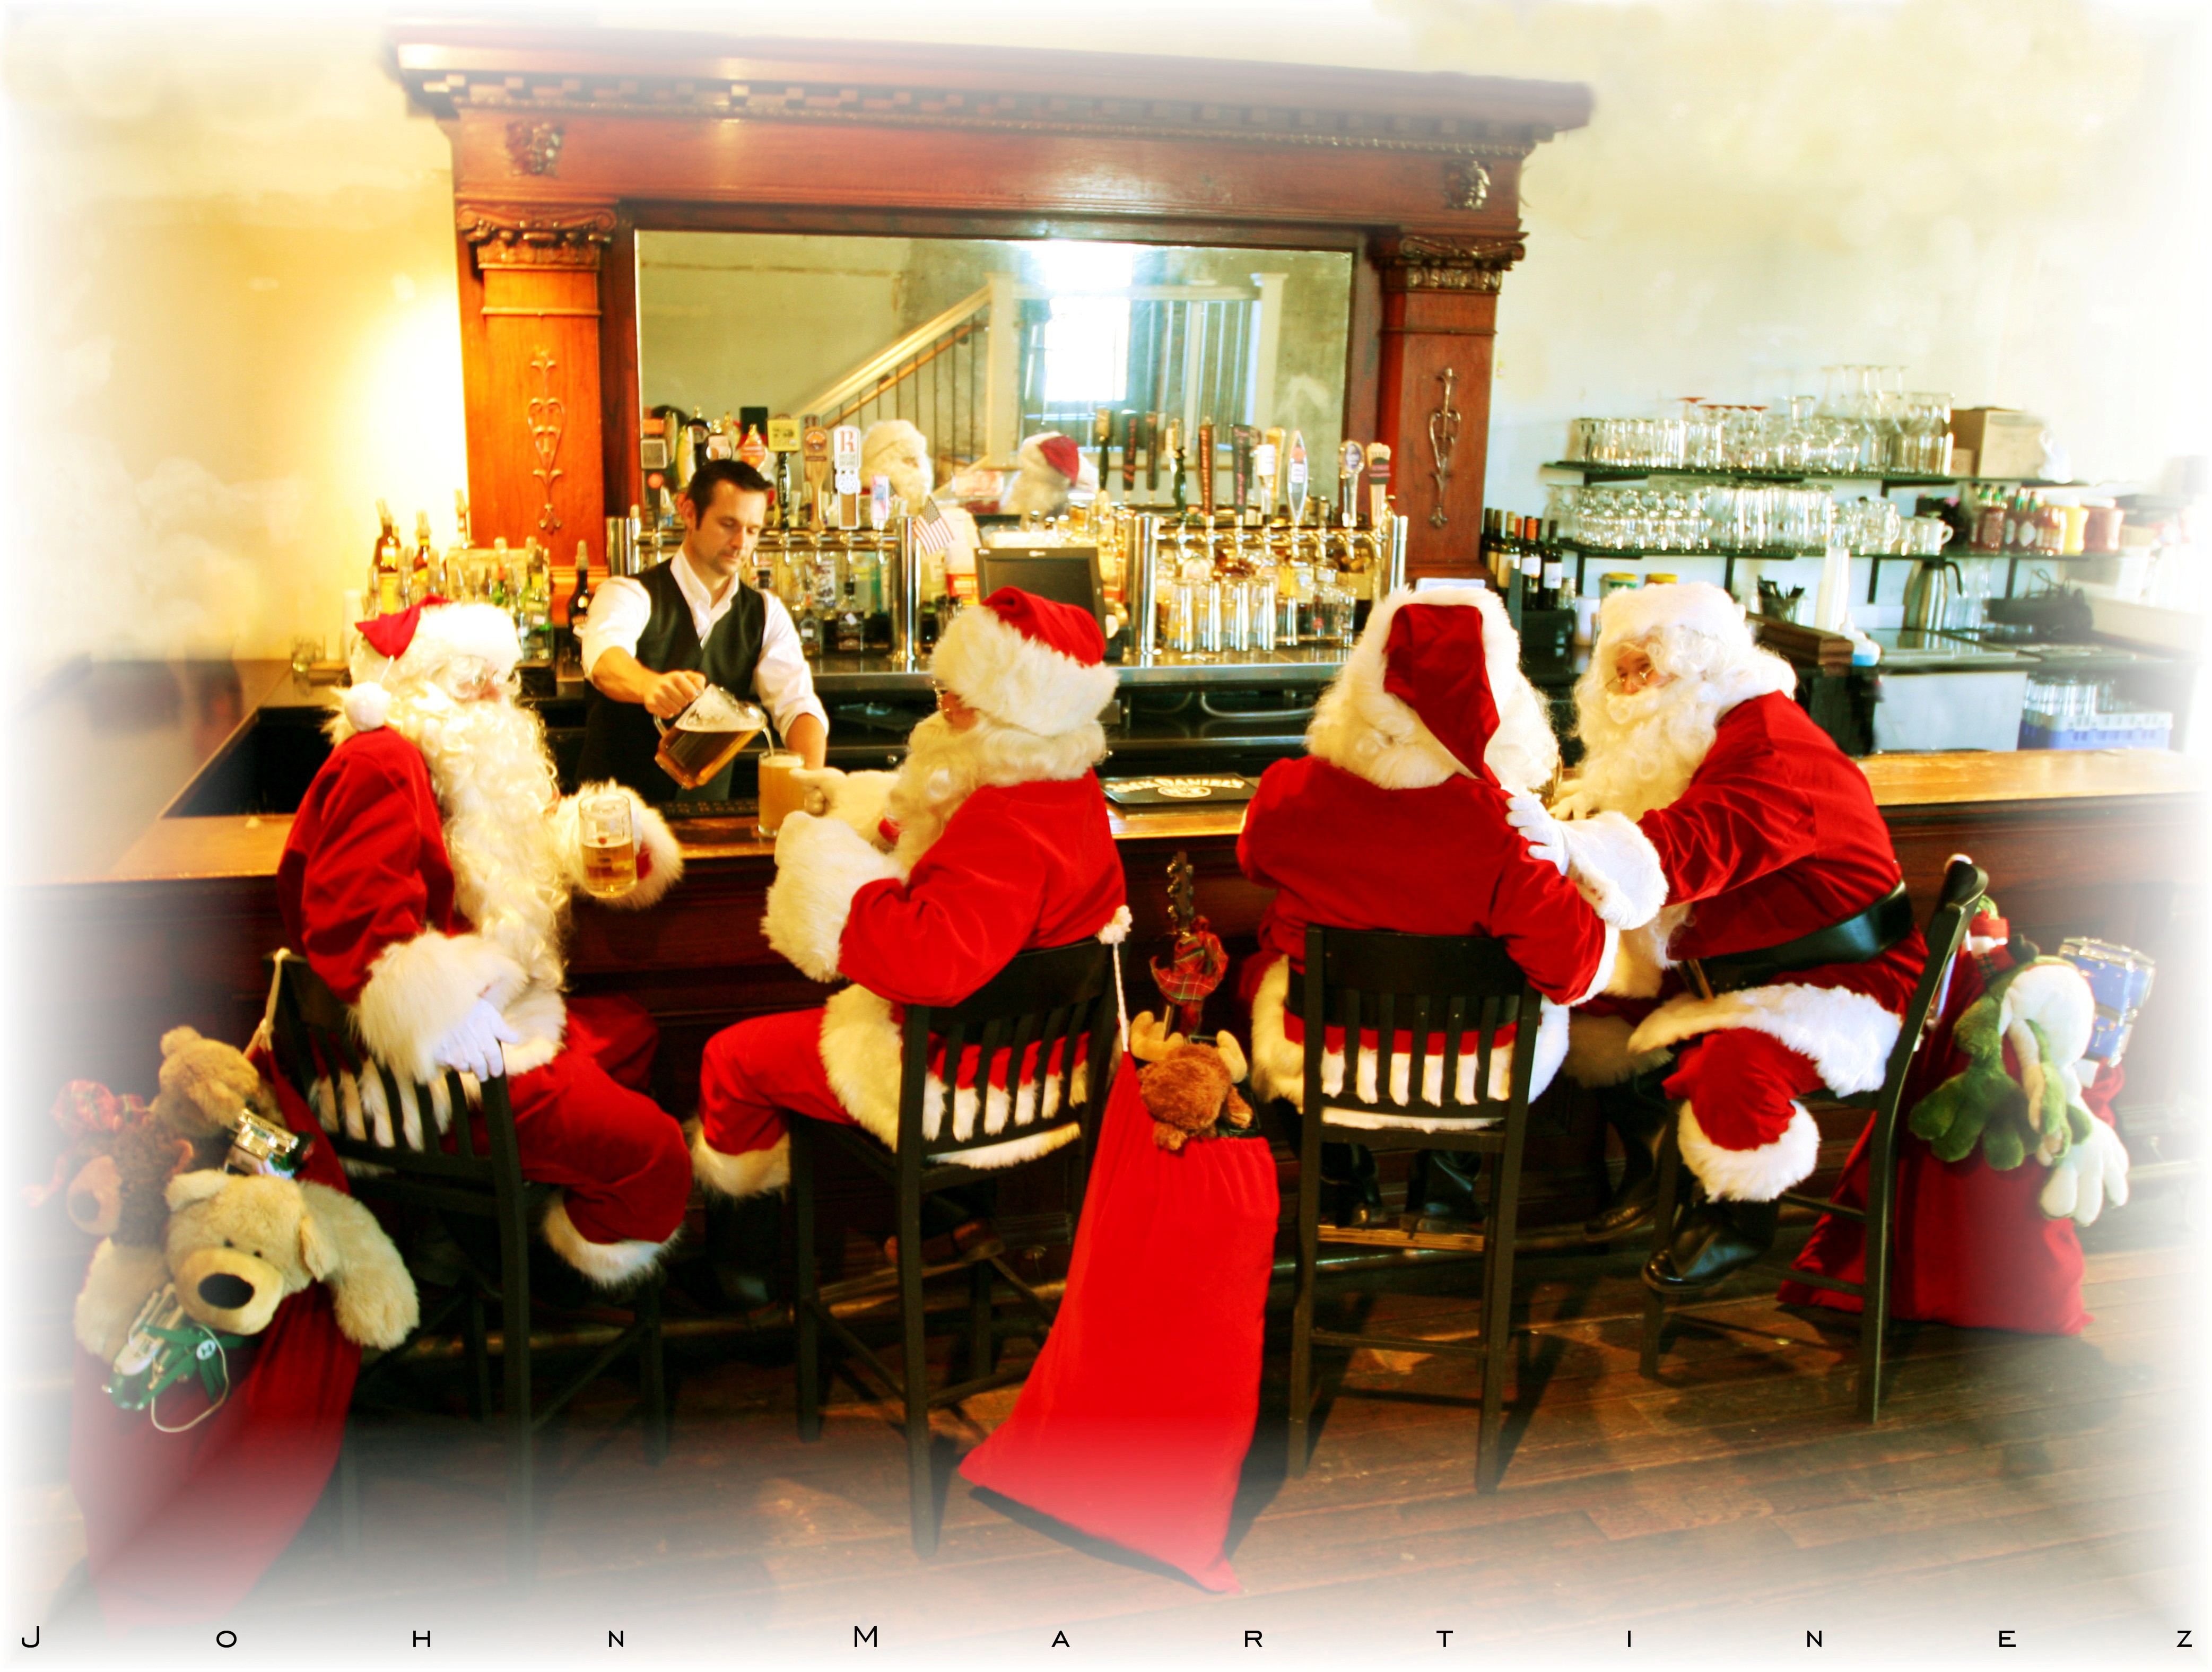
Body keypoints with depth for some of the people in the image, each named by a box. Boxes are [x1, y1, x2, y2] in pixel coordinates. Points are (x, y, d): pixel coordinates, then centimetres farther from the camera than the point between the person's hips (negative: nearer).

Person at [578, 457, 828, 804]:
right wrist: (652, 685, -51)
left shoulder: (766, 614, 6)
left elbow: (796, 703, -5)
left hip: (708, 812, 3)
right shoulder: (631, 595, -6)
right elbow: (605, 657, -28)